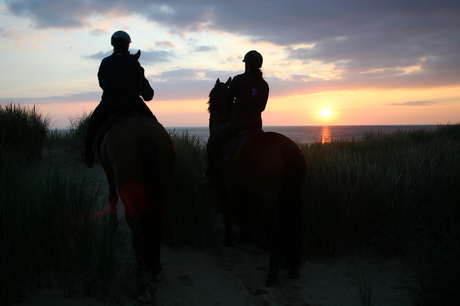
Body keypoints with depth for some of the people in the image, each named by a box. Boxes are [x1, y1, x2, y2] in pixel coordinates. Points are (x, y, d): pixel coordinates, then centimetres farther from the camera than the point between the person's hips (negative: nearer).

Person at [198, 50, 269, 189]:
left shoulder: (238, 80, -8)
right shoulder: (264, 85, 7)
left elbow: (227, 103, -3)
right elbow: (261, 107, 15)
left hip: (237, 122, -6)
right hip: (256, 124, 6)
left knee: (212, 144, 7)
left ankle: (213, 178, 5)